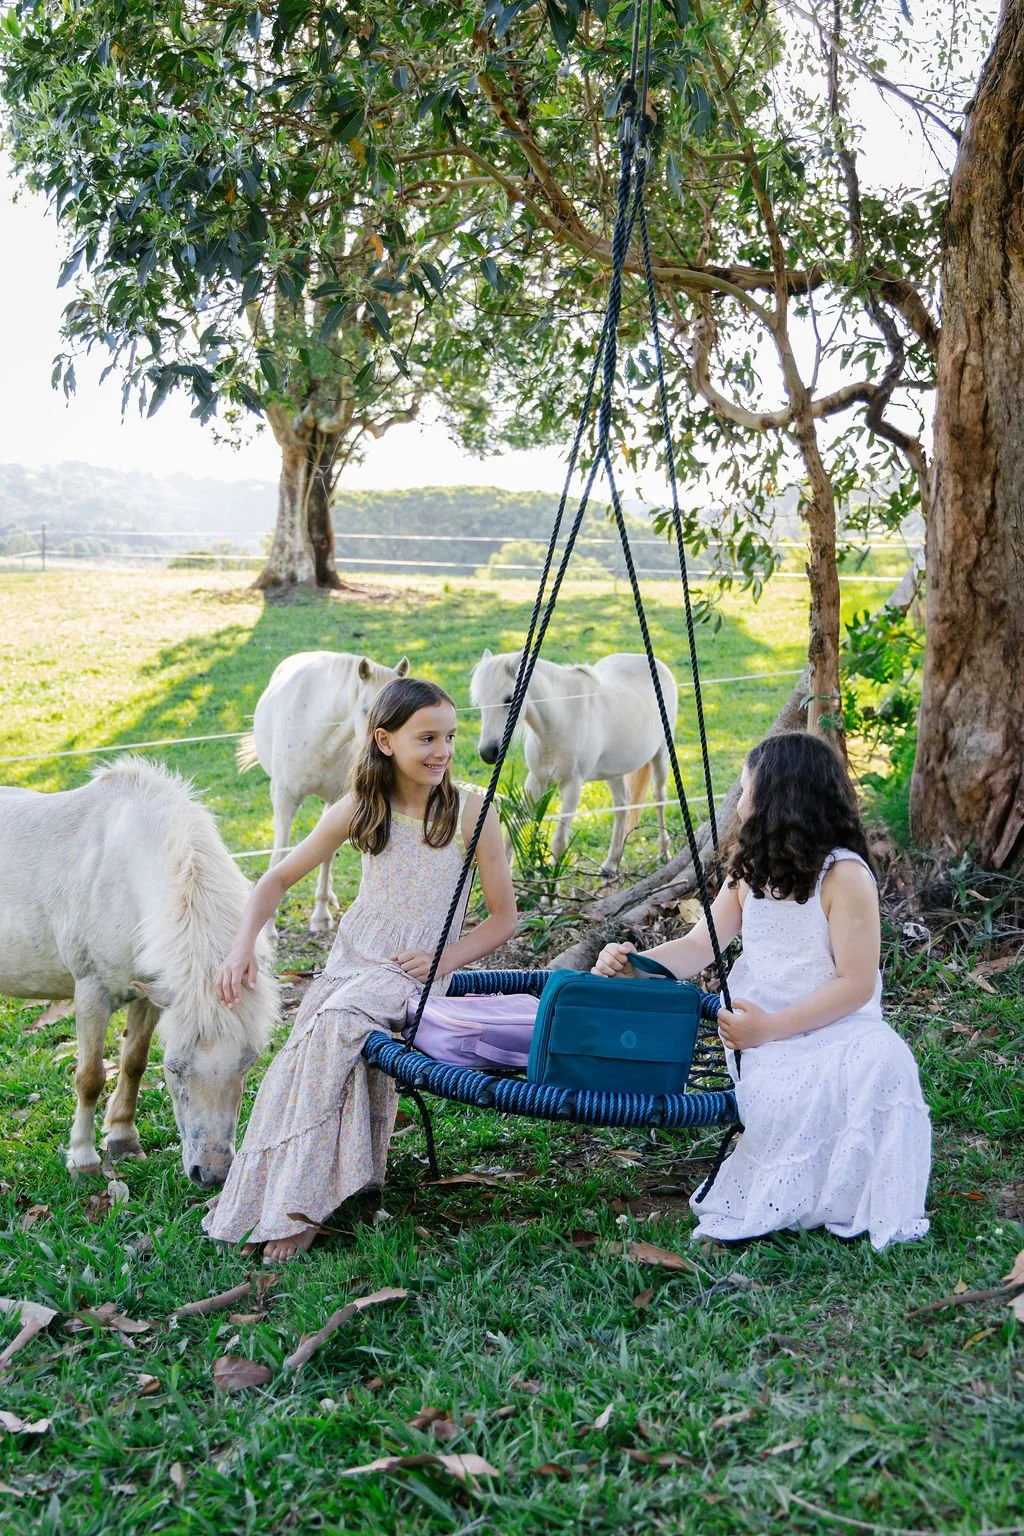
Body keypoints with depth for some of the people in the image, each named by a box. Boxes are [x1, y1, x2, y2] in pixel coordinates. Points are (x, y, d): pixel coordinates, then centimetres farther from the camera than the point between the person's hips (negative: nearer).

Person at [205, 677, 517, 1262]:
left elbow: (504, 916, -1)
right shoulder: (361, 810, 2)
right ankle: (281, 1203, -15)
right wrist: (244, 944, -7)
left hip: (416, 972, -3)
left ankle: (299, 1205, -26)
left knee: (337, 1022, -32)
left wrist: (445, 958, -16)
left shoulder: (470, 812, -6)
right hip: (354, 956, 3)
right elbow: (279, 879, 10)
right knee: (308, 1047, -26)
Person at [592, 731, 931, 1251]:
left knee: (878, 1063, -36)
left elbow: (856, 984, -14)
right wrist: (634, 965, -10)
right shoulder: (750, 871, 13)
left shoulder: (844, 875, -9)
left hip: (834, 1027, -4)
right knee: (774, 1090, -31)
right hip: (759, 1028, 4)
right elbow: (700, 945, 10)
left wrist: (771, 1028, -21)